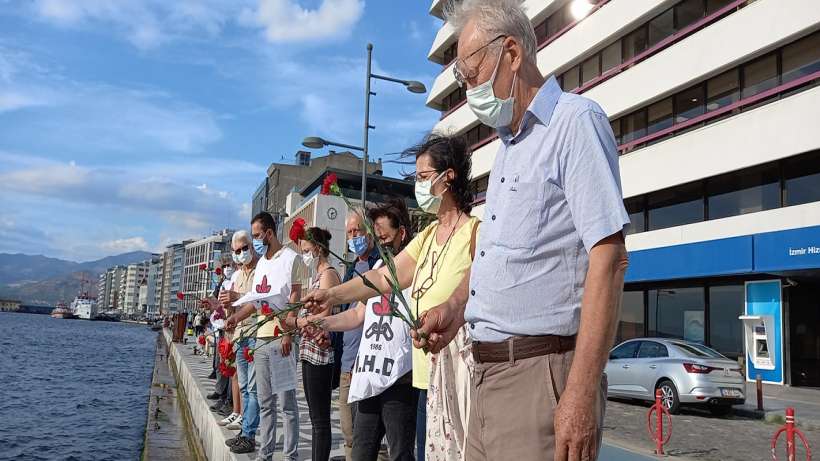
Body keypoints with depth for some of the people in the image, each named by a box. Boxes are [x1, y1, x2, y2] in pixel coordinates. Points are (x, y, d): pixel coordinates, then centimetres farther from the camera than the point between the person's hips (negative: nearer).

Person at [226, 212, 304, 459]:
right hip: (261, 338, 8)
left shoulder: (291, 258, -5)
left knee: (287, 400, -2)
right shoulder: (261, 262, 19)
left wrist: (288, 333, -18)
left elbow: (295, 299, -11)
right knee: (265, 402, 12)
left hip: (281, 338, -8)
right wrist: (236, 317, 6)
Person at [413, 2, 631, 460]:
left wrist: (582, 395, -23)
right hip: (489, 372, 8)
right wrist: (459, 305, 9)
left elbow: (609, 259, -18)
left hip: (542, 373, -8)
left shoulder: (575, 121, -9)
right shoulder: (510, 145, 18)